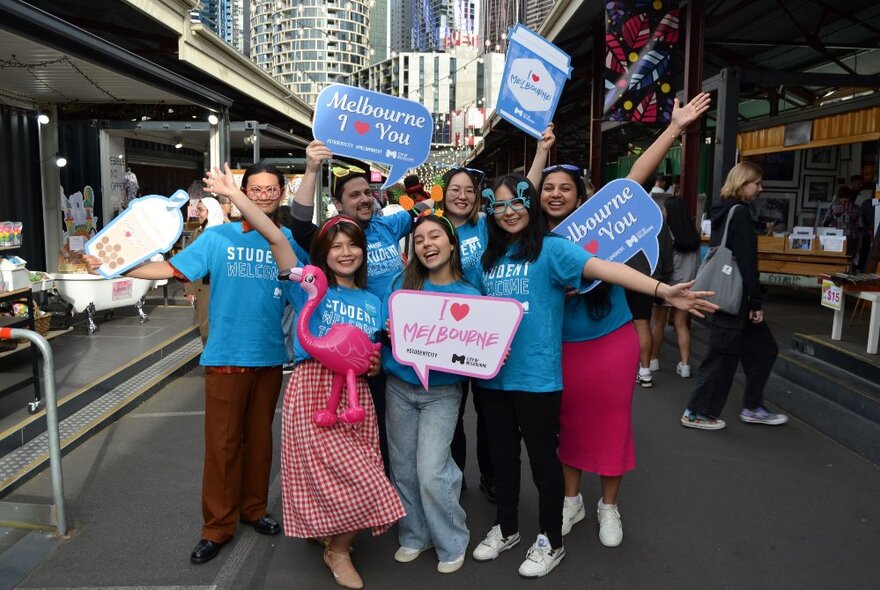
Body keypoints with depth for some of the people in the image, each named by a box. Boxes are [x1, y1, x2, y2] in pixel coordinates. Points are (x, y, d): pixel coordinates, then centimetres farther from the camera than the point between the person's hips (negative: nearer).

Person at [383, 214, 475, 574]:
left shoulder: (470, 295, -4)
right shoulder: (403, 283, 1)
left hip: (442, 392, -3)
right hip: (399, 387, 3)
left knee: (431, 473, -6)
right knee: (403, 468, 12)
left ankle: (452, 543, 18)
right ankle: (414, 535, 33)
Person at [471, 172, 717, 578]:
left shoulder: (550, 249, -8)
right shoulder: (488, 256, 9)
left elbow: (601, 268, -22)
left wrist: (662, 290, -34)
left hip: (536, 376, -5)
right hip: (491, 375, 5)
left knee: (543, 458, 9)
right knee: (502, 455, 18)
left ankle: (551, 540, 29)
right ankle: (506, 528, 39)